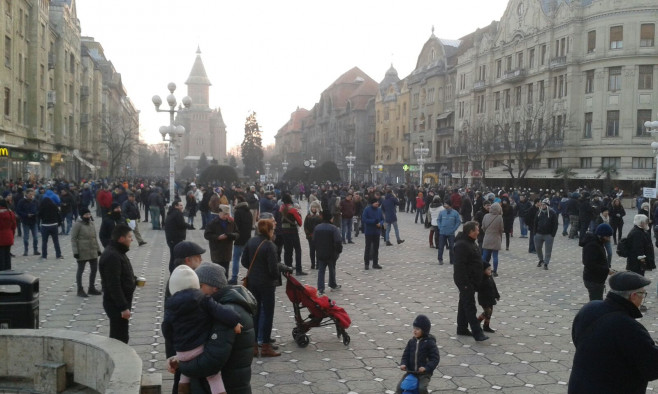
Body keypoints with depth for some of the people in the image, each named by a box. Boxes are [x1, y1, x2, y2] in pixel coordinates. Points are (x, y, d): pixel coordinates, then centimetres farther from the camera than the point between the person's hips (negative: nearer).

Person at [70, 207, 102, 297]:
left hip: (93, 252, 7)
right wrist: (75, 251, -17)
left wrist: (98, 249, 15)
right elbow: (73, 239, -12)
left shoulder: (91, 223, 9)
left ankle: (91, 288, 26)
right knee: (80, 270, 5)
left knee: (94, 269, 11)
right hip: (82, 252, -7)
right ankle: (80, 290, 15)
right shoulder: (77, 225, -11)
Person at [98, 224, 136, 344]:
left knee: (122, 336, 20)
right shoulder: (112, 256, -23)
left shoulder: (118, 252, 11)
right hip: (116, 304, -10)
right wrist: (123, 307, -25)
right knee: (119, 337, -4)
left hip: (121, 302, 10)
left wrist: (134, 281, 10)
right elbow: (114, 285, -26)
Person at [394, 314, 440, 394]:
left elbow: (435, 358, -11)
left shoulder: (430, 343, -8)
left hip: (424, 373, -4)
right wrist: (403, 364, -13)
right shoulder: (411, 342, 4)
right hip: (411, 371, 4)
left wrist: (426, 368, -25)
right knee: (400, 387, -10)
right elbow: (406, 355, 7)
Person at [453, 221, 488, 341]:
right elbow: (460, 266, -25)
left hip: (471, 280, 11)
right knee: (470, 307, -9)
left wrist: (477, 281, 24)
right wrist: (465, 283, -26)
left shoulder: (471, 242, 13)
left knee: (464, 304, 17)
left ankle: (462, 328, 26)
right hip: (465, 281, -11)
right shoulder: (461, 245, -21)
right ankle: (477, 333, -9)